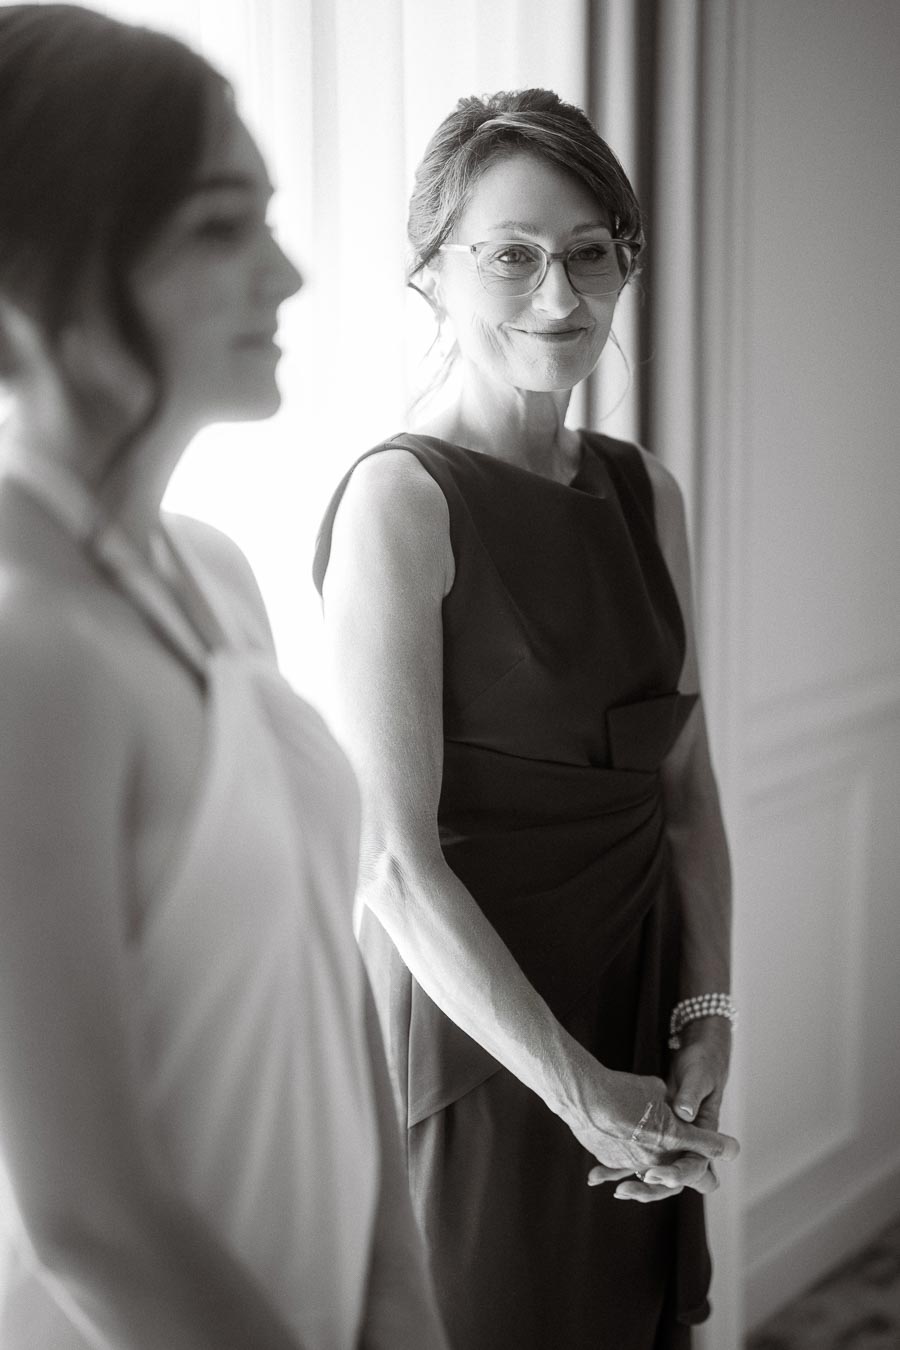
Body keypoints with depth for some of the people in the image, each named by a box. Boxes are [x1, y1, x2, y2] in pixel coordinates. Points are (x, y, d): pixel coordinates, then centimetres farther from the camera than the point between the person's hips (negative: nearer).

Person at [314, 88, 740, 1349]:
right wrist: (578, 1089, -17)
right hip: (472, 1027, -6)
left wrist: (707, 1020, -2)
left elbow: (688, 787, 8)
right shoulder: (401, 499, -15)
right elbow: (395, 864, -18)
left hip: (641, 1021, 6)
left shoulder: (647, 493, 6)